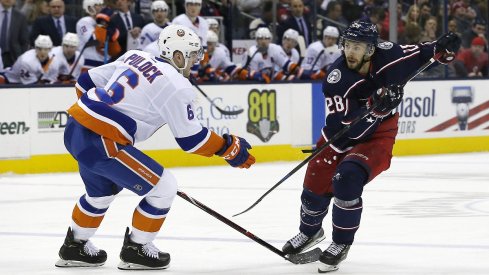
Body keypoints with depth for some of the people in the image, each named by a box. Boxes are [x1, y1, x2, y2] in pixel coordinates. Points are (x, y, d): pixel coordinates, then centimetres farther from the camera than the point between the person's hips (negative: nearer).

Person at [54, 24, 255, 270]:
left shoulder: (136, 57, 14)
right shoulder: (176, 85, -9)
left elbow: (88, 82, 18)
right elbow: (190, 138, -5)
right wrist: (228, 147, 6)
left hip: (74, 129, 9)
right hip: (100, 143, -9)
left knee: (103, 191, 32)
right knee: (163, 188, 3)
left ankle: (74, 247, 44)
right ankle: (135, 250, 14)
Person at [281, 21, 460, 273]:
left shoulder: (388, 55, -21)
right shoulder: (337, 79, -27)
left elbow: (418, 54, 3)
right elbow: (341, 131, -31)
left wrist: (440, 49, -16)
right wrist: (375, 107, -41)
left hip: (378, 136, -1)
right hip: (342, 136, 1)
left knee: (347, 178, -24)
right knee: (316, 184, 6)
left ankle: (341, 244, -3)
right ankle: (310, 231, 42)